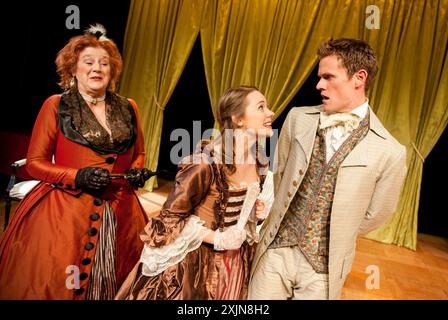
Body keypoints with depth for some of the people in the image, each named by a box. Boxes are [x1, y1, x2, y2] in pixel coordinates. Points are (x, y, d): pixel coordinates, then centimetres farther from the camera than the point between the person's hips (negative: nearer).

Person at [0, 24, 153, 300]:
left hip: (120, 214, 3)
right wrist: (78, 176, -16)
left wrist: (138, 171, -1)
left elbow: (139, 153, 21)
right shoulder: (56, 106, -2)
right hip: (66, 211, -3)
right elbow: (34, 162, -1)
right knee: (58, 285, 3)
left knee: (120, 284, 11)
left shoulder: (128, 108, 7)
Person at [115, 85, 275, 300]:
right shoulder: (208, 160, -24)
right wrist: (217, 238, -21)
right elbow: (171, 216, -17)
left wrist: (256, 213, -4)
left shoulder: (260, 163, -2)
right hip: (194, 260, -6)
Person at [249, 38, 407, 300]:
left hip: (324, 267, -2)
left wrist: (332, 239, 8)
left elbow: (375, 215, 0)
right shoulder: (298, 119, -3)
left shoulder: (390, 152, -11)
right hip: (276, 250, 3)